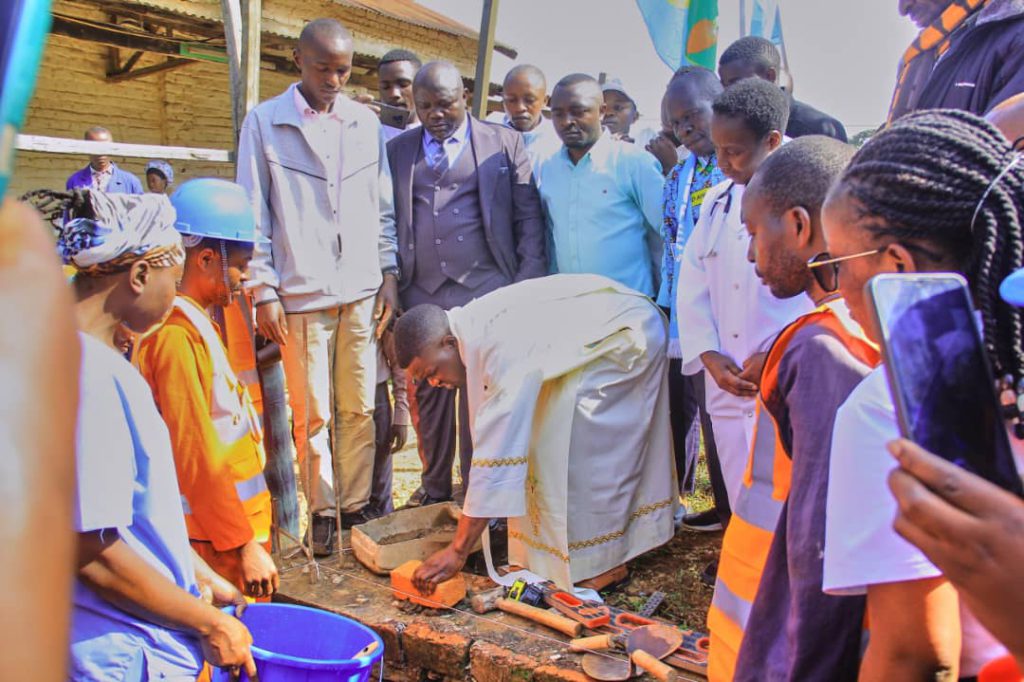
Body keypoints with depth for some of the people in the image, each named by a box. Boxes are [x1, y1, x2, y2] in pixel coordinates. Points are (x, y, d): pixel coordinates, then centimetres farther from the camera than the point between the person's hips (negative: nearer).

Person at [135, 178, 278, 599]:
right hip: (220, 537, -9)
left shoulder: (197, 324, 12)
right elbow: (196, 455, -21)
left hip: (242, 514, 9)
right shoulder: (176, 334, -18)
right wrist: (244, 545, -19)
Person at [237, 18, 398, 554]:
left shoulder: (365, 122, 10)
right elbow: (254, 215, 1)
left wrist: (389, 273, 6)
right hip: (301, 293, -2)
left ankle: (356, 504, 20)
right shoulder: (264, 122, 3)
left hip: (362, 289, 3)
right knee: (312, 413, 4)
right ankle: (322, 511, 18)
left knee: (359, 408, 7)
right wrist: (264, 292, -4)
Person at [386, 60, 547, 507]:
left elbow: (528, 218, 5)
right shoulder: (398, 150, 13)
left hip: (485, 291, -3)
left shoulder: (503, 143, 7)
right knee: (427, 394, 9)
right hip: (421, 293, 3)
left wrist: (529, 286, -3)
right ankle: (435, 490, 25)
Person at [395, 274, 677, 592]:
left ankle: (602, 564, 1)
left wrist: (458, 550, -29)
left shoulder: (500, 342, -32)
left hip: (631, 335, -10)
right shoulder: (474, 326, -3)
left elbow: (497, 449, -33)